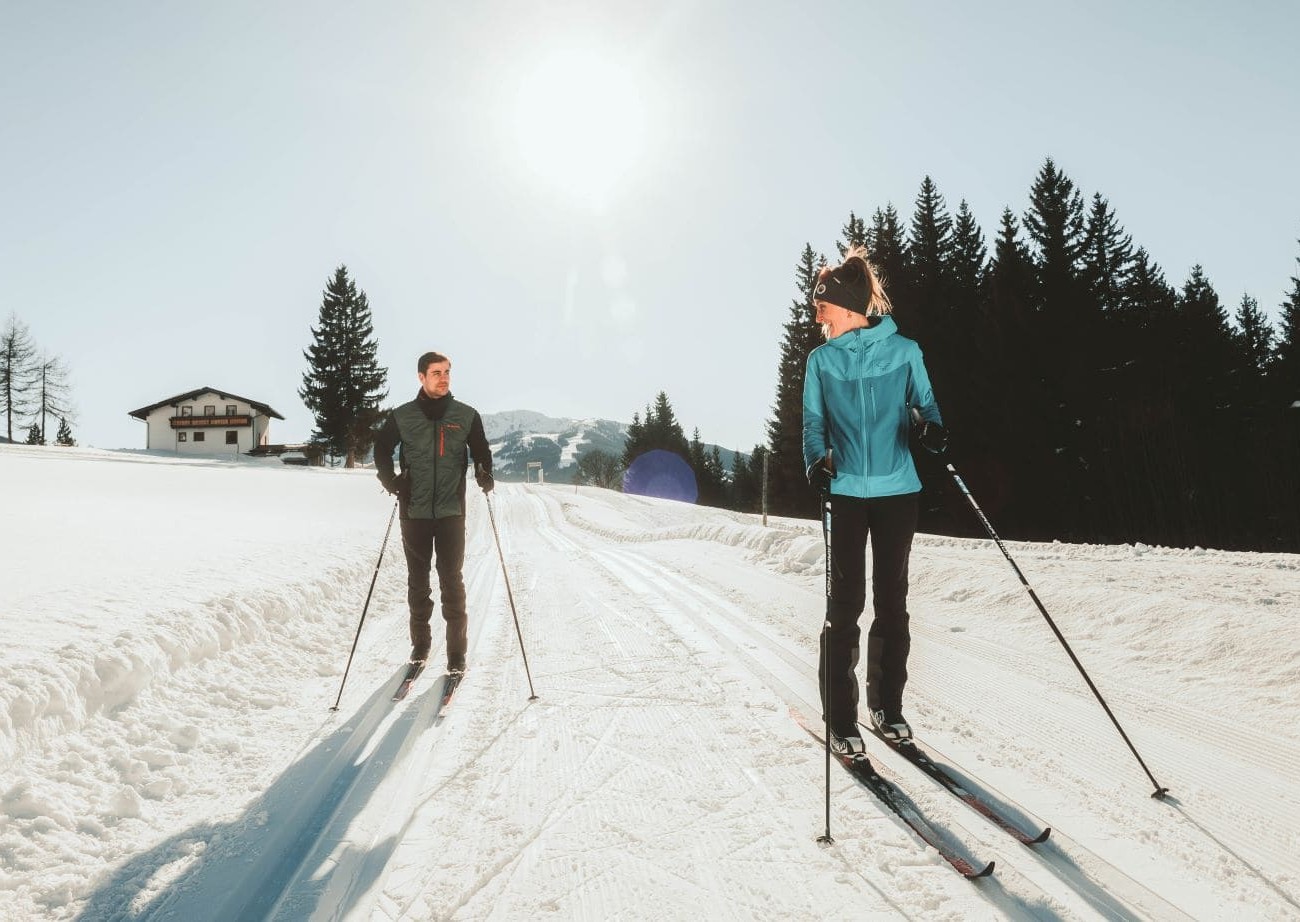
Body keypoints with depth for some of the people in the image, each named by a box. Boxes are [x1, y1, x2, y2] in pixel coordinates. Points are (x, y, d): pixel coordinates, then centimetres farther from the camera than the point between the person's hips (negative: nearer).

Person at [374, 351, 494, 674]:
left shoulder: (466, 415, 3)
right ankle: (420, 642, 24)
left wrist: (484, 475, -7)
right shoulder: (403, 416, 3)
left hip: (451, 510, -1)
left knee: (451, 579, -1)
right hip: (414, 510, 1)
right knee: (417, 578, 10)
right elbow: (381, 449, 13)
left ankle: (457, 650, 5)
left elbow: (481, 451, 12)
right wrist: (390, 479, -3)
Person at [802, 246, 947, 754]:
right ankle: (840, 717, 7)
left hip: (897, 490, 0)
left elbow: (925, 402, 8)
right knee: (846, 602, -2)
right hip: (844, 491, 0)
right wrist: (816, 460, -12)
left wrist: (932, 427, -15)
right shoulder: (821, 359, 6)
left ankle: (886, 705, 24)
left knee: (892, 601, 8)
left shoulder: (903, 351, 2)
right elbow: (814, 421, 8)